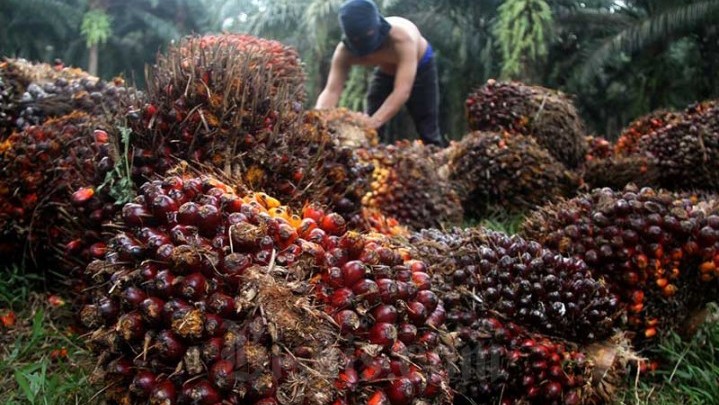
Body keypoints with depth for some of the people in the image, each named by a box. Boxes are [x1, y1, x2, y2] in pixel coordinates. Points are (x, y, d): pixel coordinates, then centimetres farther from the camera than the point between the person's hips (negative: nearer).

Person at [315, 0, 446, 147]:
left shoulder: (402, 37, -44)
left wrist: (373, 123, -62)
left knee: (428, 133, -3)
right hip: (385, 71, 4)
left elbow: (402, 92, -50)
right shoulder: (344, 51, -31)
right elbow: (331, 91, -36)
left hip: (421, 68, -3)